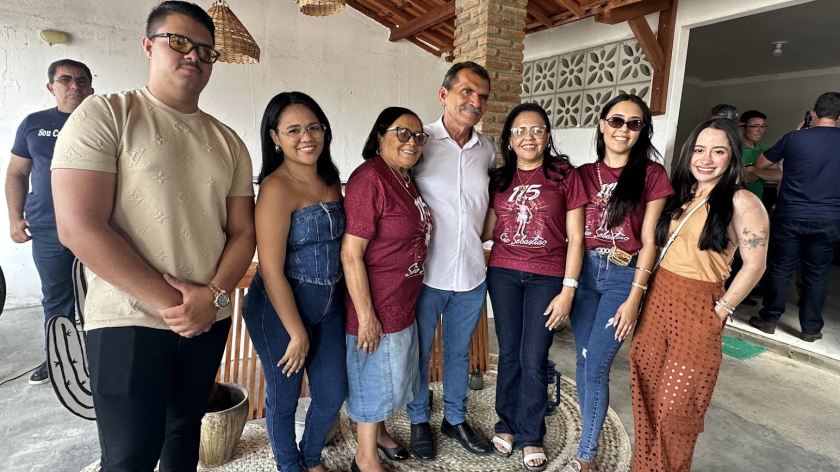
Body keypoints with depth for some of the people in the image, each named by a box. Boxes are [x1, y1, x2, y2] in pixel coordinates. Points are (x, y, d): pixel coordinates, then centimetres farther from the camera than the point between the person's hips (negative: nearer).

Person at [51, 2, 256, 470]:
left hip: (210, 321, 5)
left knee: (185, 428, 19)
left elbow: (243, 231, 6)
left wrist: (212, 295, -11)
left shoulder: (229, 142, 9)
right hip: (130, 321, -4)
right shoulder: (105, 114, -5)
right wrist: (170, 303, -15)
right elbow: (79, 227, -14)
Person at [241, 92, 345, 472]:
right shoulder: (276, 188, -19)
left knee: (333, 393, 17)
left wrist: (340, 299, 7)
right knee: (284, 397, 14)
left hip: (329, 308, 7)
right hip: (280, 311, -6)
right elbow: (271, 270, -19)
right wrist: (297, 332, -14)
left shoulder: (331, 181, 2)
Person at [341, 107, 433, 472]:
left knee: (393, 373, 24)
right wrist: (366, 316, -23)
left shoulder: (406, 179, 7)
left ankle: (378, 430, 48)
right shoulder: (370, 179, -22)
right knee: (375, 378, 9)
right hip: (376, 305, -9)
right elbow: (350, 254, -25)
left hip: (404, 301, 9)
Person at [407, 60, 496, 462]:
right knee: (419, 353, 13)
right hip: (425, 274, -4)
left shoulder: (487, 149, 5)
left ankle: (455, 419, 41)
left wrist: (481, 235, 9)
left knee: (459, 352, 20)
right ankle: (419, 422, 37)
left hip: (472, 275, 4)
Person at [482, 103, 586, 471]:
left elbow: (575, 238, -5)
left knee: (534, 359, 4)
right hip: (503, 274, 3)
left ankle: (531, 436, 25)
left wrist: (567, 290, -8)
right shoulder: (498, 179, 5)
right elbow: (488, 230, 9)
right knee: (509, 354, 12)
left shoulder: (565, 175, -4)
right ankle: (507, 424, 32)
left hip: (547, 278, -2)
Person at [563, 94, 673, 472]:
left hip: (623, 276, -3)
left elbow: (648, 240, -4)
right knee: (584, 361, 10)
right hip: (583, 271, 4)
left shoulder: (651, 174, -2)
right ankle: (590, 437, 29)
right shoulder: (584, 174, 7)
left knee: (596, 366, -4)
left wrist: (634, 298, -8)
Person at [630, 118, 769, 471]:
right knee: (646, 395, 14)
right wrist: (648, 294, 6)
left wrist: (722, 310, -8)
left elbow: (754, 265, -11)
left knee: (674, 407, 6)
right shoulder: (681, 195, 9)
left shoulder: (741, 202, -10)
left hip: (697, 309, -6)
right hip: (657, 299, 6)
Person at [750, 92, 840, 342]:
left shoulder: (796, 137, -6)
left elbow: (761, 163, 6)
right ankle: (811, 328, 18)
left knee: (780, 268, 8)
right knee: (816, 274, 10)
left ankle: (769, 319, 16)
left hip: (790, 216, -2)